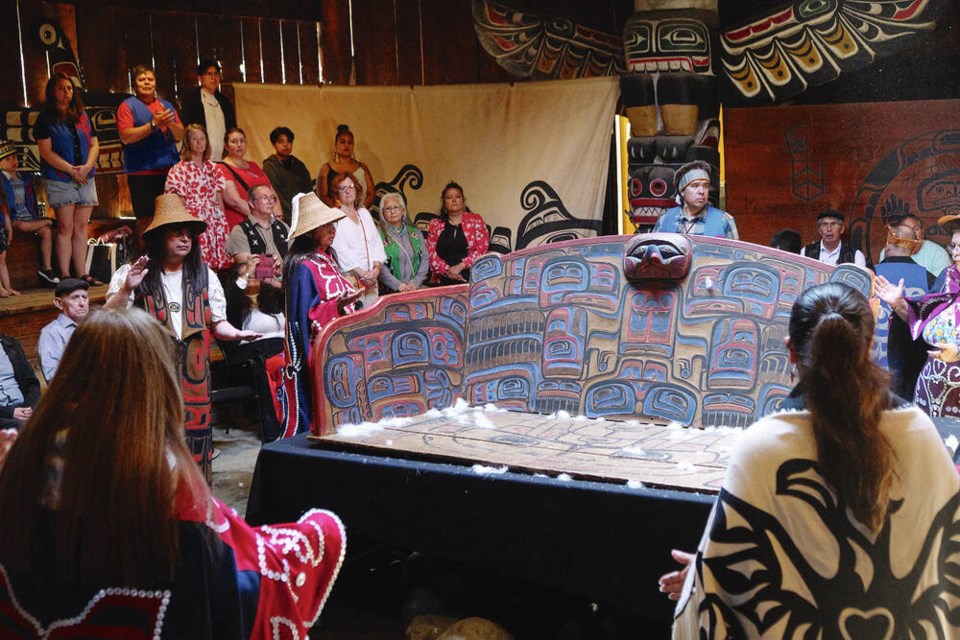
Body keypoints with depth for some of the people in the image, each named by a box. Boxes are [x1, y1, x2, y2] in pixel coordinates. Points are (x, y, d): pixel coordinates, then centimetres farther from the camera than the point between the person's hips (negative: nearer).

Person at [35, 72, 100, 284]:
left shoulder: (82, 116, 14)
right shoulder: (46, 118, -1)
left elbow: (94, 144, 11)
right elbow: (46, 152, -8)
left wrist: (87, 166, -7)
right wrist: (71, 170, -13)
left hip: (85, 178, 5)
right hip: (59, 180, -4)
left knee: (81, 227, 5)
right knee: (65, 227, -5)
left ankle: (82, 273, 8)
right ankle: (65, 275, -3)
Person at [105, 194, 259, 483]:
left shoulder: (204, 276, 12)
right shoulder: (132, 275, 2)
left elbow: (216, 322, 14)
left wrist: (236, 333, -7)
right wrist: (126, 289, -20)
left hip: (193, 378, 3)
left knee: (195, 443, 4)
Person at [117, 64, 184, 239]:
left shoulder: (166, 105, 18)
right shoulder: (128, 106, 3)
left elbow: (181, 136, 12)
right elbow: (126, 137, -10)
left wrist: (170, 123, -9)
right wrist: (154, 124, -15)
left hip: (170, 170, 4)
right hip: (142, 172, -4)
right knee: (145, 218, -4)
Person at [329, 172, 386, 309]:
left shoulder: (364, 213, 19)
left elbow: (377, 243, 14)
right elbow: (340, 250, -10)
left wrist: (376, 268, -3)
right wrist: (362, 274, -14)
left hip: (371, 279, 6)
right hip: (350, 278, -6)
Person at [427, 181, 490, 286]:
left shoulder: (475, 220, 10)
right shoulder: (435, 224, 15)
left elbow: (482, 249, 0)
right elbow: (430, 253, 7)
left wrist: (460, 267, -9)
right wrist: (447, 270, -8)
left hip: (470, 278, -2)